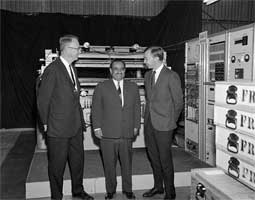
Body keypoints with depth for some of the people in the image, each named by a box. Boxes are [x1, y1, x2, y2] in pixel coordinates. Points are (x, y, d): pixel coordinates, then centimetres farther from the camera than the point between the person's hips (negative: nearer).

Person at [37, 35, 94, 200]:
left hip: (75, 126, 8)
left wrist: (80, 121, 14)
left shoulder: (72, 69, 11)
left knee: (78, 159, 18)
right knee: (57, 164, 7)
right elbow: (43, 99, -13)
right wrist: (46, 123, -7)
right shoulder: (53, 70, -16)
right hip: (58, 129, -8)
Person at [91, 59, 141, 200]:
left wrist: (136, 126, 5)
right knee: (109, 164, 8)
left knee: (127, 163, 12)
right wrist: (97, 127, -5)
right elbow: (96, 109, 1)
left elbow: (137, 108, 11)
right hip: (108, 134, -2)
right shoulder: (101, 88, 1)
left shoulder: (133, 87, 9)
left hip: (127, 134, 2)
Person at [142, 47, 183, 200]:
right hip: (149, 123, 7)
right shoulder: (148, 75, 11)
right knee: (153, 157, 16)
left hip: (163, 125, -7)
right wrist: (148, 117, 13)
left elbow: (178, 102, -6)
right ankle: (158, 187, 33)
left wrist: (171, 121, 2)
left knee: (165, 159, 2)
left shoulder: (171, 76, -11)